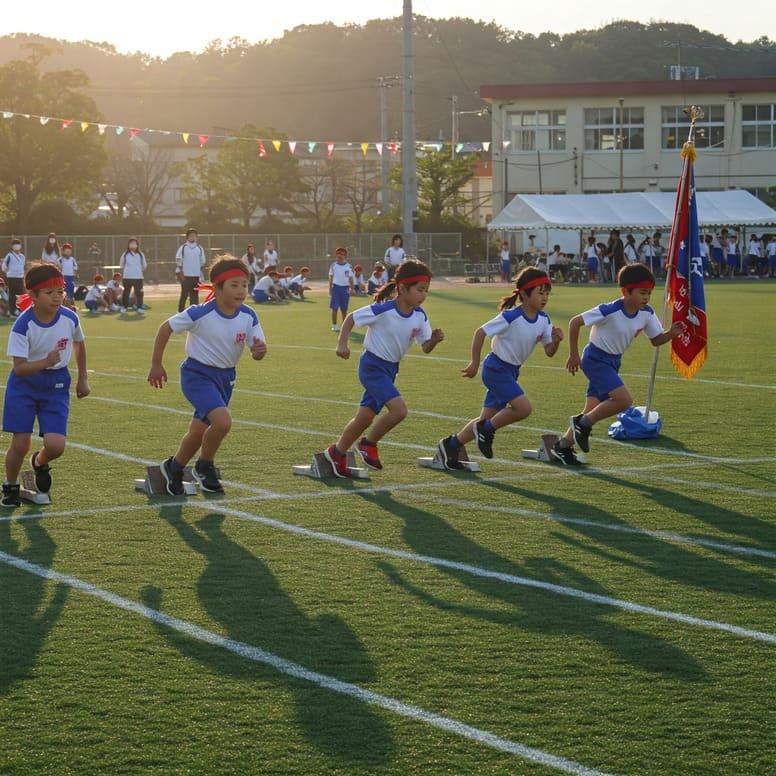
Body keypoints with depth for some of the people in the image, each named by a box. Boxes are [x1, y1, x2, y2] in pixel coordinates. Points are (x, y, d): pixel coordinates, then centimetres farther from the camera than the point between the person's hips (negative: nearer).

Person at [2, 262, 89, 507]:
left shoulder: (70, 319, -11)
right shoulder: (23, 325, -21)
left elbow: (79, 344, 12)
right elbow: (20, 367, -23)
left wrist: (82, 379, 17)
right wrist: (46, 362, -41)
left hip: (56, 386, 2)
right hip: (24, 385, -2)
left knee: (56, 445, -12)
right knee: (20, 444, -3)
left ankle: (40, 463, 26)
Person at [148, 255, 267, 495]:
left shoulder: (248, 316, -9)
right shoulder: (201, 314, -21)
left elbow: (257, 350, -5)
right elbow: (166, 328, -10)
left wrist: (259, 351, -30)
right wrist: (156, 365, -7)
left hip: (225, 377, 6)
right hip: (198, 374, -6)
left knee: (200, 432, 16)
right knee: (223, 421, -26)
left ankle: (174, 468, 42)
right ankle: (205, 467, -1)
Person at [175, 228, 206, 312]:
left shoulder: (200, 248, 9)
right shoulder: (183, 248, 0)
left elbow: (202, 262, 16)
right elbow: (178, 261, -3)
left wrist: (201, 275, 13)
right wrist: (179, 274, -9)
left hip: (196, 276, 3)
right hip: (185, 276, -3)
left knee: (194, 295, 4)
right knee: (184, 294, -2)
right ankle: (180, 311, 2)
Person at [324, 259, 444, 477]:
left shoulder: (420, 316, -5)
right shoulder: (383, 310, -23)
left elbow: (425, 348, 0)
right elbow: (351, 318, -11)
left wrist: (434, 339, -21)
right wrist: (342, 344, -20)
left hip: (390, 369, 7)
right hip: (373, 366, -7)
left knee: (365, 417, 13)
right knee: (399, 410, -21)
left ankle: (336, 453, 31)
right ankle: (368, 443, 2)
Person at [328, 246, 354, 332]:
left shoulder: (348, 266, 3)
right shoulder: (333, 265, 3)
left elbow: (351, 278, 6)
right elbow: (331, 277, 6)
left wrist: (351, 289, -1)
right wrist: (330, 289, 1)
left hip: (345, 288, 1)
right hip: (336, 287, -1)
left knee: (344, 309, 7)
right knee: (334, 308, -7)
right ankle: (334, 325, -1)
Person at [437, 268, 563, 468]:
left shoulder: (543, 319, -3)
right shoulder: (511, 317, -23)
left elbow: (549, 352, 2)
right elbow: (480, 333, -16)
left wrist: (556, 340, -20)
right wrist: (475, 363, -13)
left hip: (511, 371, 8)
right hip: (497, 368, -8)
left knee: (487, 419, 9)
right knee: (523, 408, -20)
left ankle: (451, 445, 21)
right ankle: (486, 429, 0)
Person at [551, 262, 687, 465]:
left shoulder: (646, 313, -7)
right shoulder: (610, 311, -26)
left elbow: (656, 340, 5)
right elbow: (575, 322, -18)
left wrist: (671, 333, -17)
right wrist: (574, 355, -14)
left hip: (613, 362, 7)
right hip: (595, 359, -7)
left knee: (593, 408, 8)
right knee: (624, 400, -21)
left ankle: (563, 446, 21)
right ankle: (583, 423, -3)